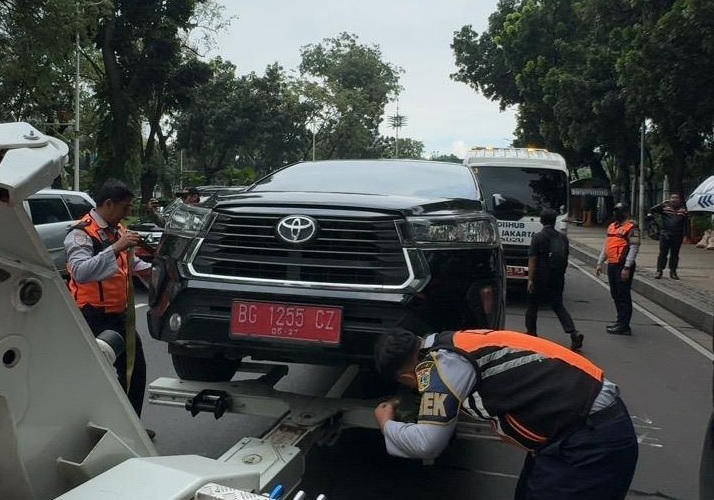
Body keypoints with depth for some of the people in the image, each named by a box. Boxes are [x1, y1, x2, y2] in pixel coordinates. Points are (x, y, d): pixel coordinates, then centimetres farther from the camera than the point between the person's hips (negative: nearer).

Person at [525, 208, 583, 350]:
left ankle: (531, 332, 23)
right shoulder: (563, 237, 7)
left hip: (541, 279, -5)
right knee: (558, 306, 8)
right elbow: (566, 257, 14)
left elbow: (532, 260, -14)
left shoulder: (538, 237, -10)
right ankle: (574, 333, -7)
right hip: (558, 278, 5)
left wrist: (530, 279, -13)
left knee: (532, 305, 13)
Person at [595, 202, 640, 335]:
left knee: (623, 296, -5)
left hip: (623, 266, -8)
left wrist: (627, 268, -21)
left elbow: (634, 248, -15)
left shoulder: (631, 227, -9)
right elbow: (606, 246, 22)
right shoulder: (611, 227, 17)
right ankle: (620, 321, 25)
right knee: (615, 294, 14)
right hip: (612, 265, 8)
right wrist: (600, 263, 16)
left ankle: (624, 326, -1)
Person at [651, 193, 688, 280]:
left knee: (675, 254, 8)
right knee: (662, 253, 2)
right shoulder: (665, 207, 4)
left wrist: (685, 234, 0)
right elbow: (652, 210, -5)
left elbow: (686, 223, 8)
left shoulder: (683, 209, 6)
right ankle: (659, 271, 8)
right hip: (665, 234, -1)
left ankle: (673, 272, 15)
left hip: (677, 236, 1)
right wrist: (662, 204, -12)